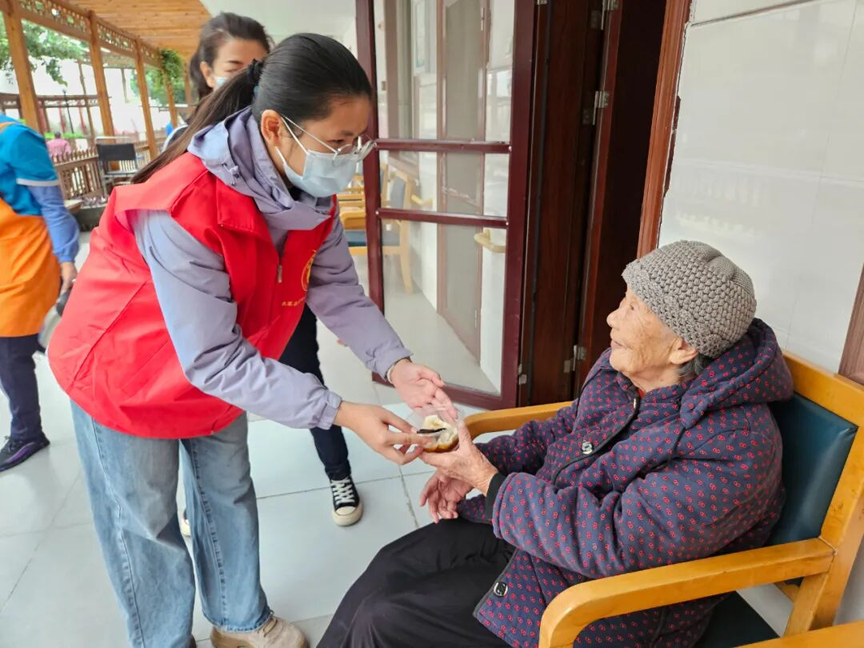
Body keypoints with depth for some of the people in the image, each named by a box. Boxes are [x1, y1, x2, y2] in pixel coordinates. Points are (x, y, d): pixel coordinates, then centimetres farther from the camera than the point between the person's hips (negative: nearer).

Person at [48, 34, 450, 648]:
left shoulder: (313, 192, -16)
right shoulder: (183, 209, -38)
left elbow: (338, 290, -13)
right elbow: (213, 360, -36)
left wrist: (397, 365, -28)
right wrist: (341, 413, -37)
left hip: (220, 372, 7)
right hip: (126, 375, -6)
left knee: (229, 495, 19)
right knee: (146, 524, 10)